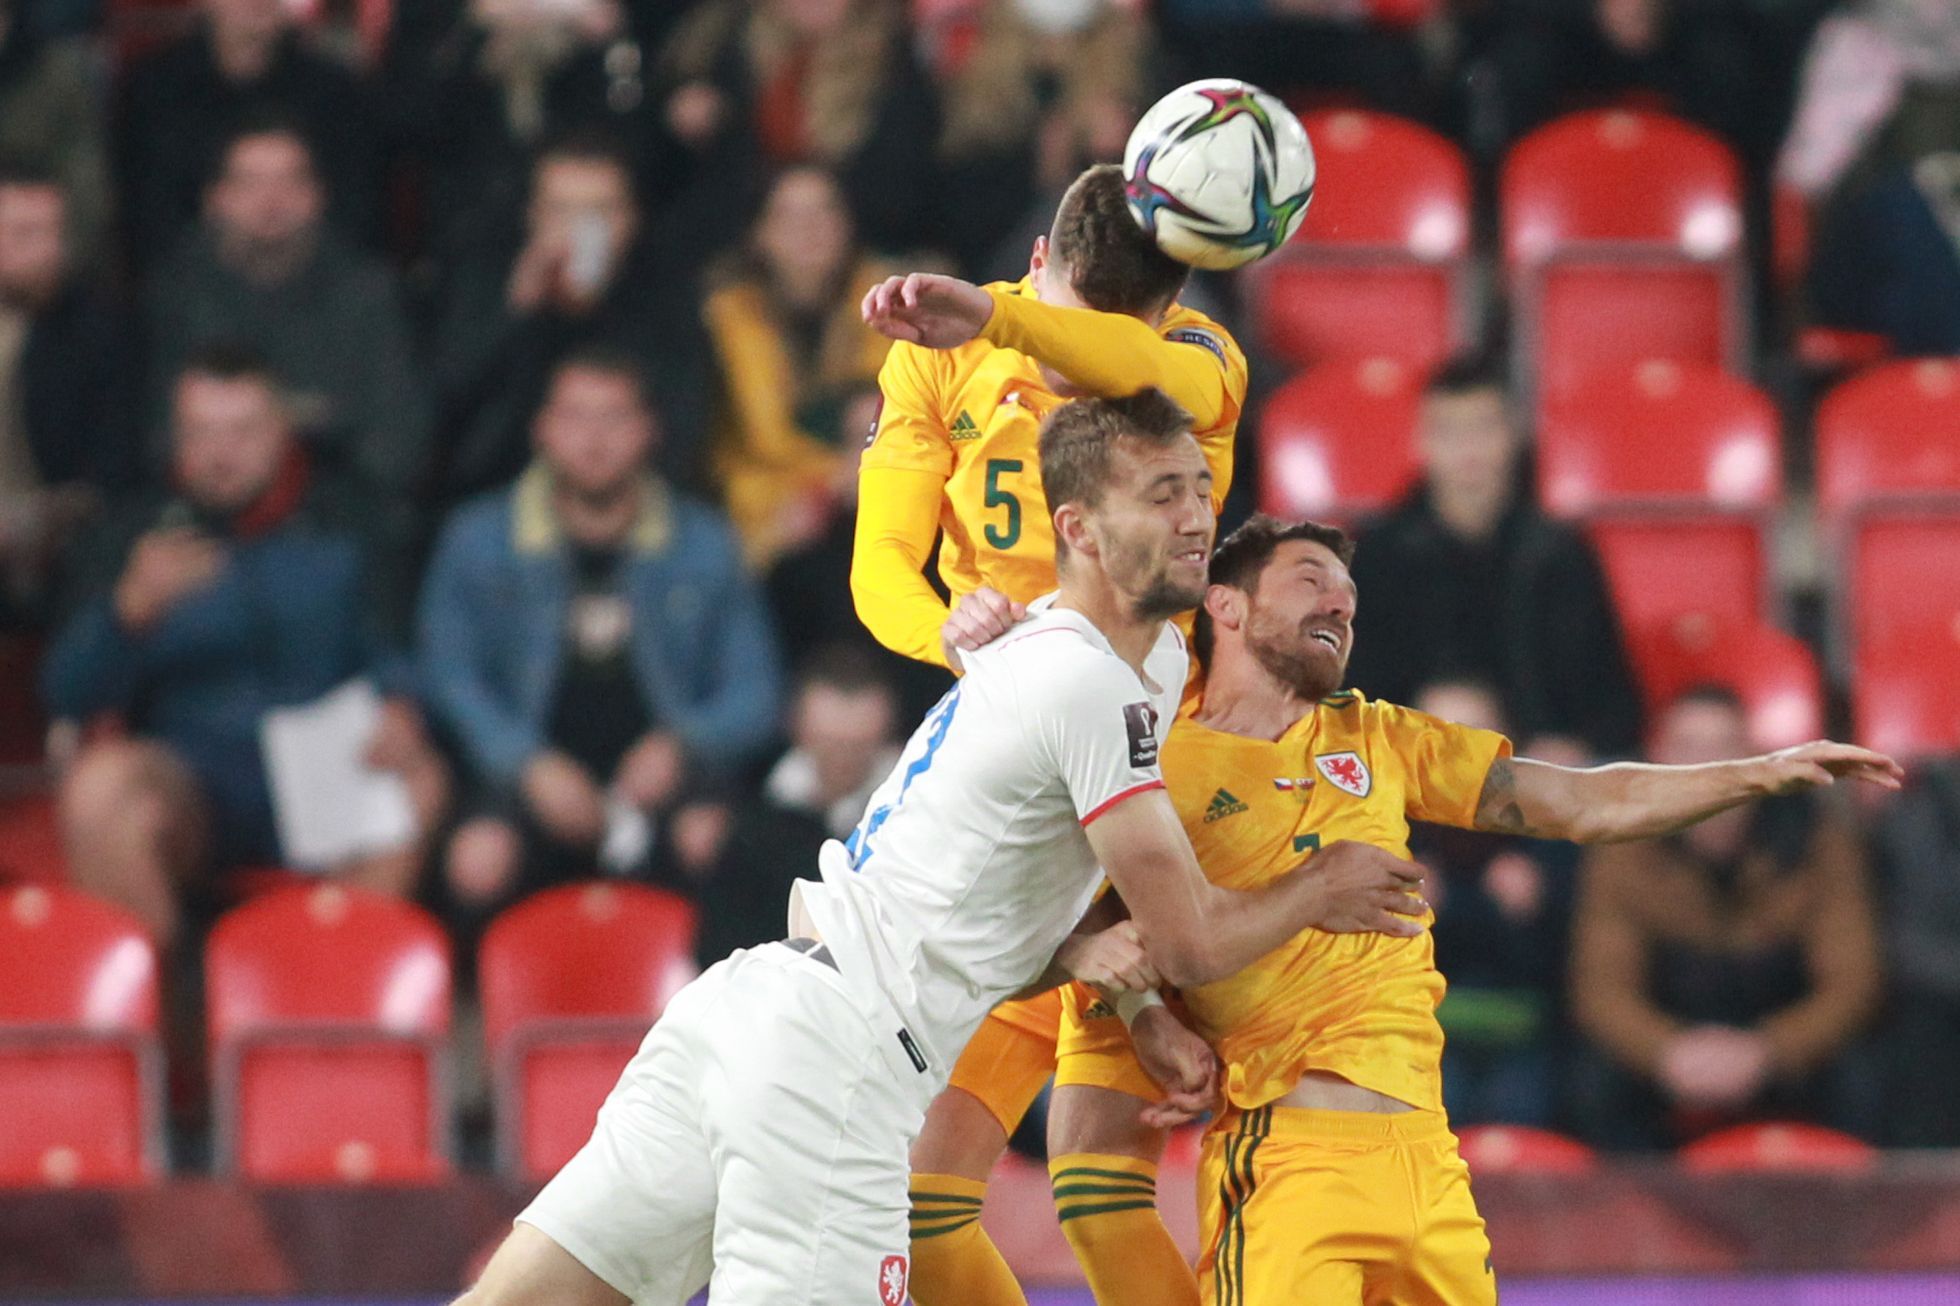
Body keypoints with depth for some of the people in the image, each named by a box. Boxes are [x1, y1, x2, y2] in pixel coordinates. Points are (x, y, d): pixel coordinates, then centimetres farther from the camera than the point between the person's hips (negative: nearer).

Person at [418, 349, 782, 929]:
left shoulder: (705, 544, 11)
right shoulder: (478, 539, 8)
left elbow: (754, 694, 11)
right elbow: (451, 674, 4)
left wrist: (682, 745, -11)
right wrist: (529, 763, -13)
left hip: (662, 778, 1)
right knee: (479, 863, -35)